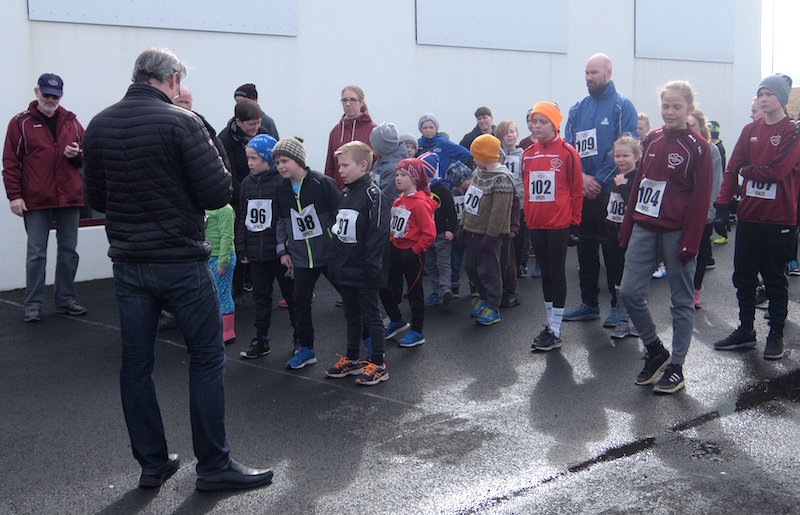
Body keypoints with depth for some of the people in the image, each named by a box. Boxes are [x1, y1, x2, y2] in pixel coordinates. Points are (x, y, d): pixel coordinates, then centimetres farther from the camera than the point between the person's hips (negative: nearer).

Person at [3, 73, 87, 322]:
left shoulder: (71, 121, 10)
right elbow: (10, 162, -3)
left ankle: (65, 300, 19)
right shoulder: (21, 122, 0)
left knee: (68, 251, 9)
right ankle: (33, 304, 7)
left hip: (69, 198, 4)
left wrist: (77, 153, -8)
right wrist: (14, 196, -10)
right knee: (36, 253, 0)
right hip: (36, 200, -4)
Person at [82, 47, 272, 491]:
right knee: (207, 357, 6)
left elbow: (95, 198, 11)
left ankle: (151, 463, 21)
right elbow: (218, 193, -16)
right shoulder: (181, 122, -13)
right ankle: (213, 465, 11)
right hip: (180, 261, -5)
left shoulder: (98, 126, 4)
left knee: (136, 363, 11)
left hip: (128, 263, 6)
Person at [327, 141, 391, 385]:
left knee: (371, 315, 2)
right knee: (351, 315, 18)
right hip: (345, 270, 8)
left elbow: (378, 234, -20)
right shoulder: (345, 193, 11)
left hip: (364, 272, -8)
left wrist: (372, 267, -21)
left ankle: (378, 365, 11)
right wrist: (334, 264, 14)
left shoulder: (373, 194, -15)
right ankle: (352, 359, 30)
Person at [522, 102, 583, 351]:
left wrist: (574, 218, -3)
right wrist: (527, 213, 12)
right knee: (545, 272, 13)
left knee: (556, 272, -1)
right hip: (535, 223, 5)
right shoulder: (528, 153, 7)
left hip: (558, 223, -5)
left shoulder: (567, 153, -8)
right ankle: (550, 323, 25)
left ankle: (555, 332, 4)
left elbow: (576, 188, -5)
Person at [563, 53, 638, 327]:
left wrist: (599, 180, -15)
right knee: (585, 249, 11)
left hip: (610, 191, -5)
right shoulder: (578, 109, 12)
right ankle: (589, 303, 21)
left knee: (613, 249, -1)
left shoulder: (622, 106, -4)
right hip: (582, 191, 6)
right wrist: (581, 176, -9)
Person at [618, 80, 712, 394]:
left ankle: (676, 368, 14)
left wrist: (690, 242, -13)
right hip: (645, 228, 5)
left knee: (681, 300, 4)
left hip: (676, 232, -5)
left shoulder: (697, 147, -5)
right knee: (630, 292, 0)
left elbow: (701, 199, -8)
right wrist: (627, 228, 11)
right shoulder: (652, 141, 10)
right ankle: (655, 351, 20)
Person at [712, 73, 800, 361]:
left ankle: (776, 336, 17)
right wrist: (722, 205, -5)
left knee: (775, 278, 5)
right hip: (749, 216, 5)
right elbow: (732, 169, 3)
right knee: (743, 275, 11)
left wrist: (748, 170, -4)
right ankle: (745, 331, 24)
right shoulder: (750, 131, 9)